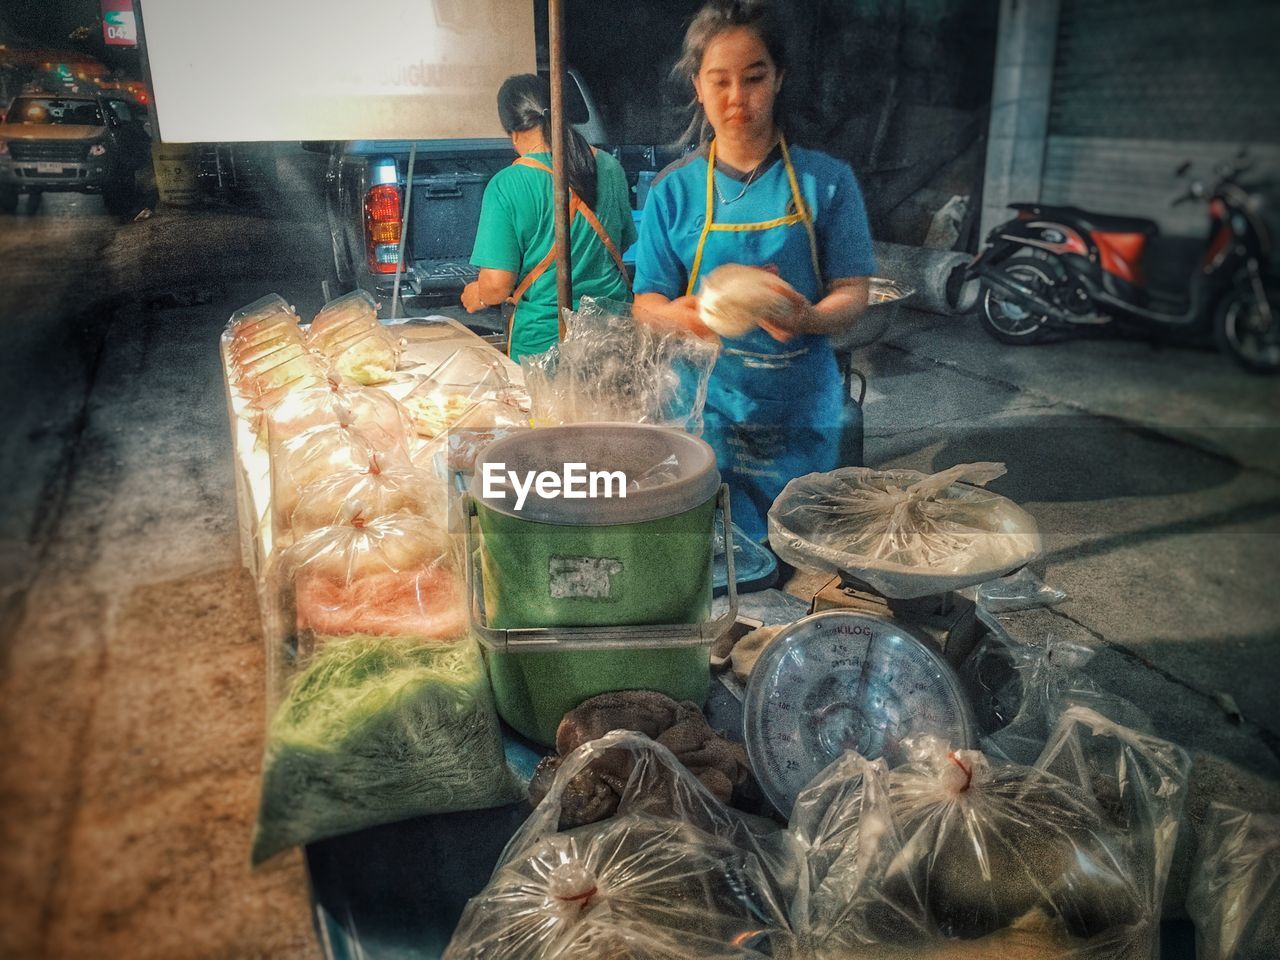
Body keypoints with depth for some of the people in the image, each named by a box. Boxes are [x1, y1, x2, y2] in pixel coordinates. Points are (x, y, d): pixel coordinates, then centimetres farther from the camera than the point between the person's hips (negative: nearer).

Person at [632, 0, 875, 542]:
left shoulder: (825, 181, 0)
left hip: (802, 413, 1)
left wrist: (808, 318, -25)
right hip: (707, 410, 0)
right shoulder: (675, 189, 1)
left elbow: (851, 294, -2)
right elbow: (647, 303, 0)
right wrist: (680, 315, -23)